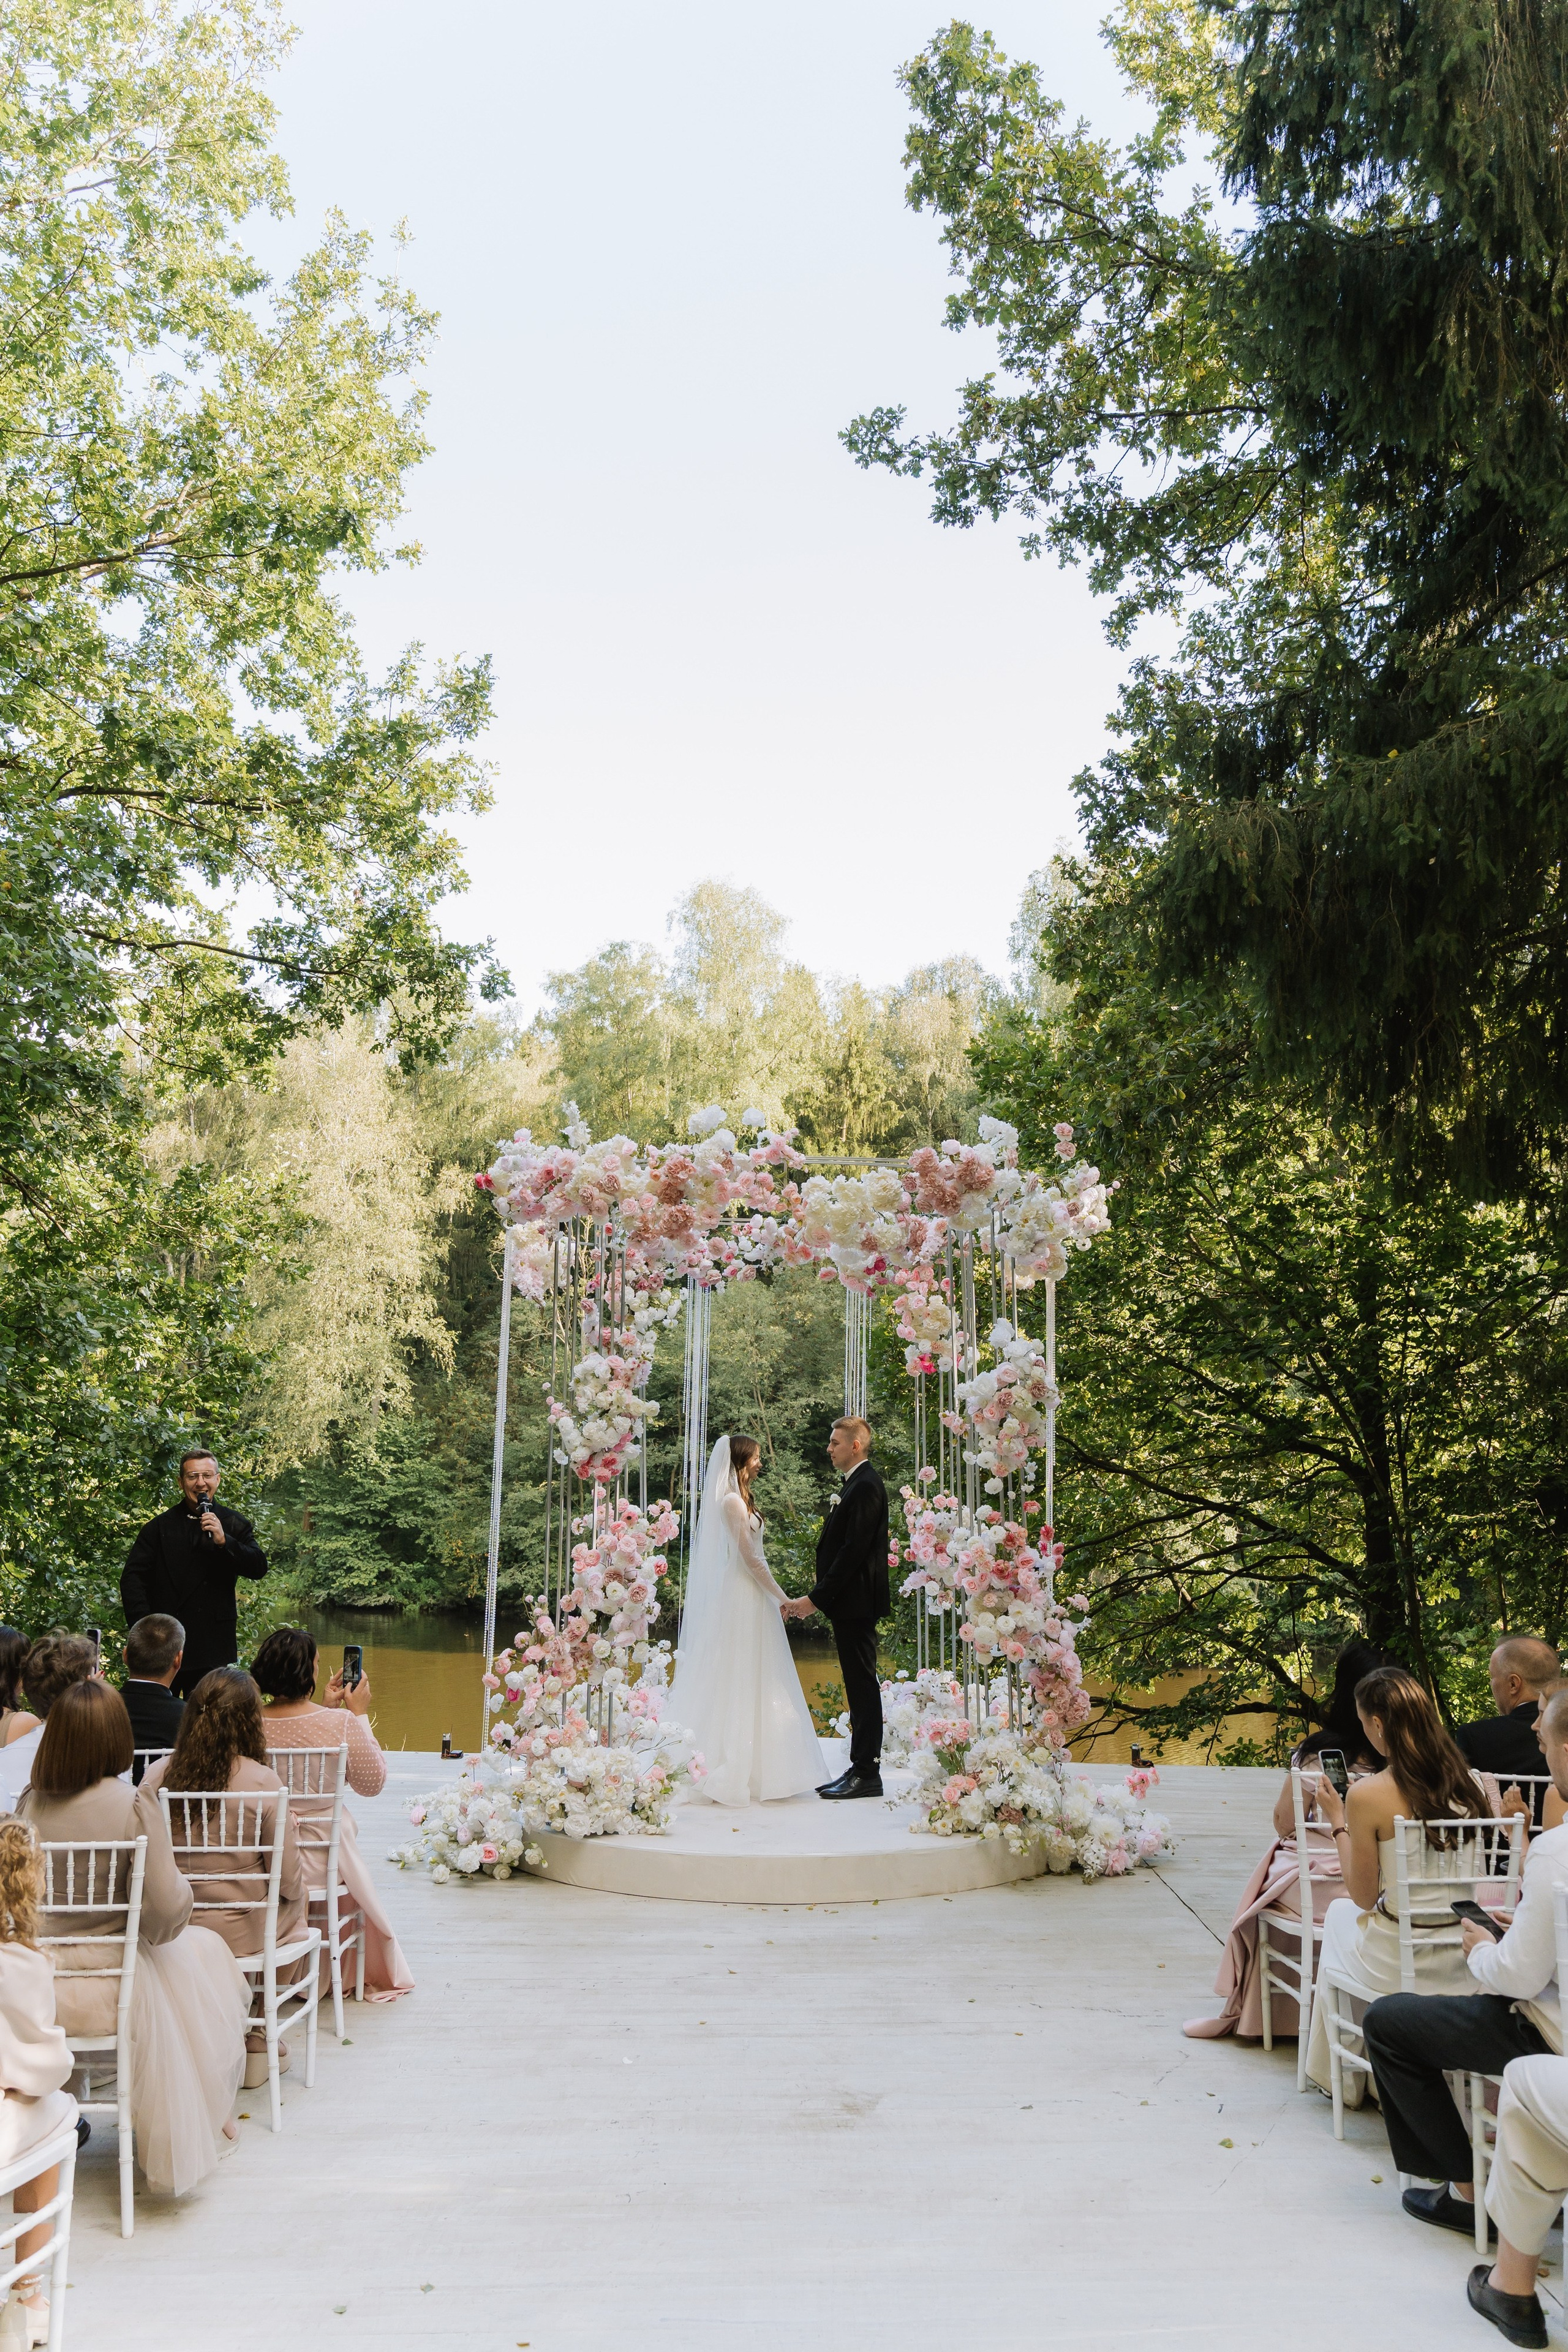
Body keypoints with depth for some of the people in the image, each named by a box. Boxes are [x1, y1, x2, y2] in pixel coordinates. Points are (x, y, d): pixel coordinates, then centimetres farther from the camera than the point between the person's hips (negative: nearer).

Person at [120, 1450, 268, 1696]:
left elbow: (259, 1568, -5)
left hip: (213, 1646, 0)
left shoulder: (234, 1525, 6)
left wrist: (224, 1541, -19)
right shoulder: (160, 1526, 6)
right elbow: (132, 1578, 3)